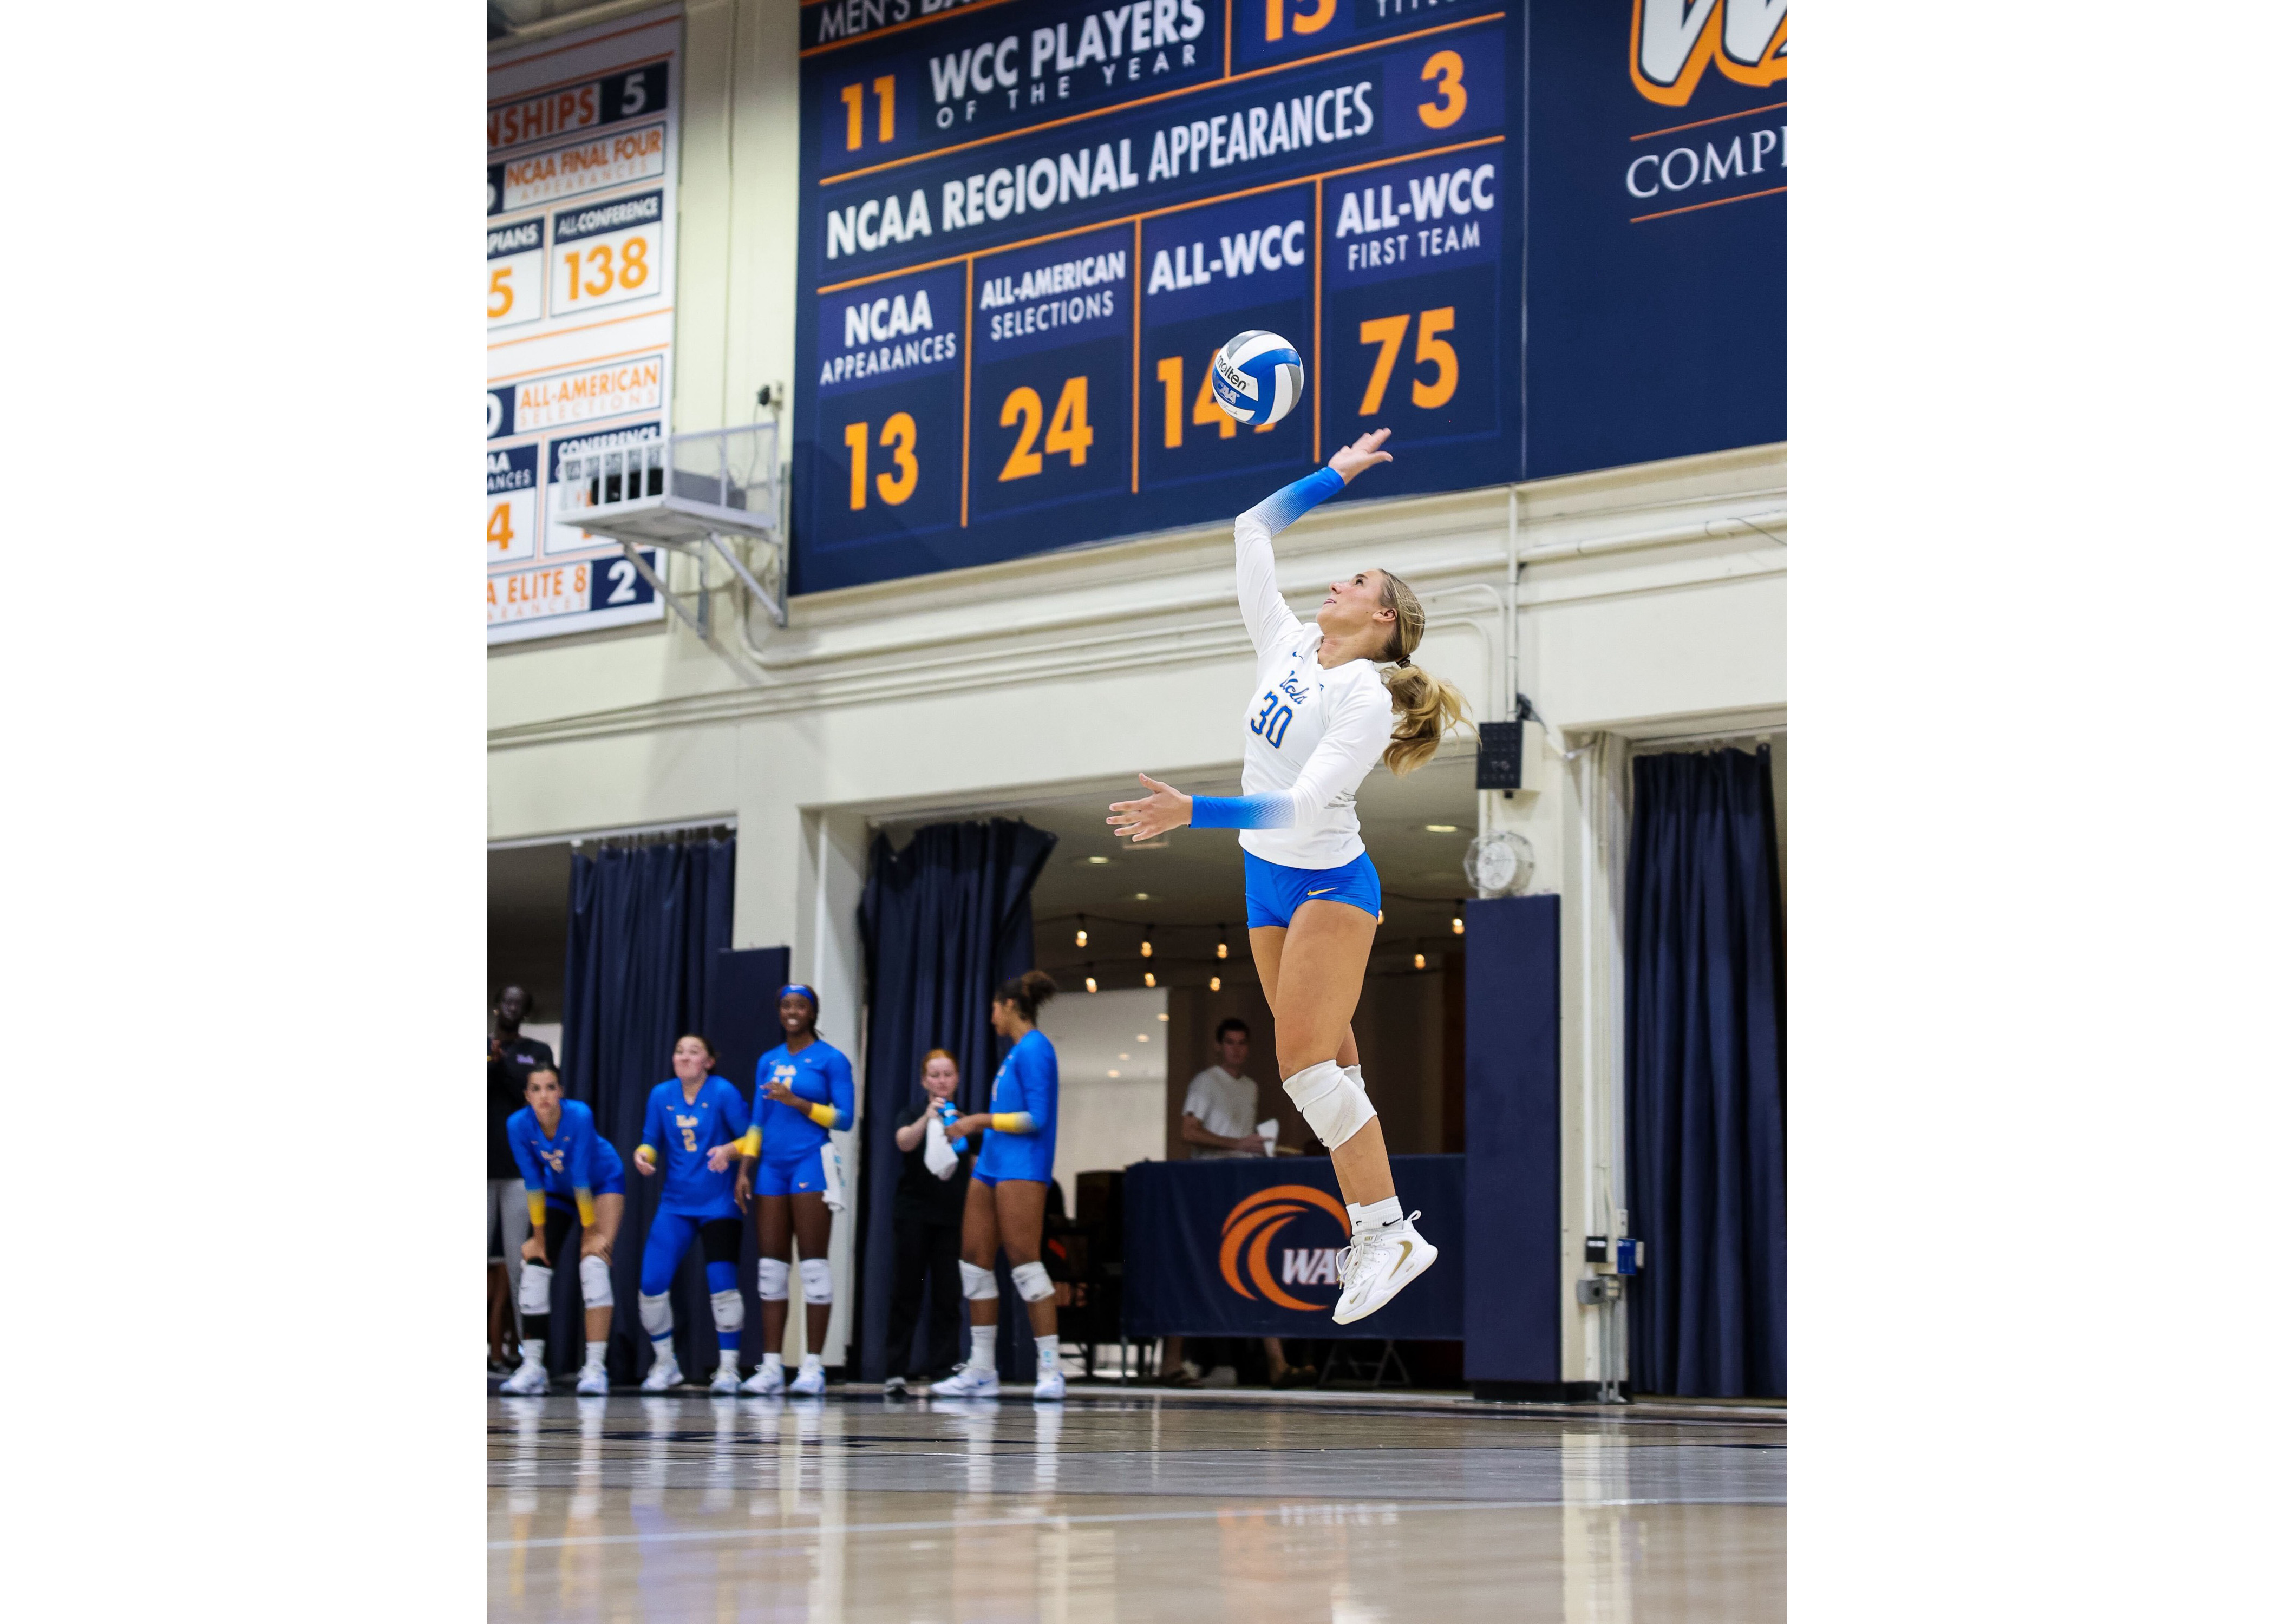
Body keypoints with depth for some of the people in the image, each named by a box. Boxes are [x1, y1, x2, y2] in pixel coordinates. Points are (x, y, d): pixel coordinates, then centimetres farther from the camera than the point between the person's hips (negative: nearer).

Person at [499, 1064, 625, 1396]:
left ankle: (595, 1368, -23)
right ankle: (532, 1367, -3)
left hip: (602, 1182, -4)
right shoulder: (519, 1125, -23)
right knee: (534, 1264, -7)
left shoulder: (579, 1116, -33)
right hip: (556, 1190, 4)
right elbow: (533, 1182, -17)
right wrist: (538, 1237, -13)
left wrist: (593, 1231, -24)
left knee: (594, 1263, -20)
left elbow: (581, 1178, -30)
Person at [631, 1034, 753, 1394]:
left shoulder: (723, 1092, -9)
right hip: (676, 1203, 4)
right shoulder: (661, 1095, 2)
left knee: (723, 1283, -12)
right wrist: (643, 1153, -14)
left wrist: (729, 1150, -28)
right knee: (651, 1283, -4)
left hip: (718, 1204, -4)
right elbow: (652, 1141, 8)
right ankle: (665, 1364, 17)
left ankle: (729, 1368, 4)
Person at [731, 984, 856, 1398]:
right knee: (770, 1266, 2)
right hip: (773, 1164, 5)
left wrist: (797, 1102, -15)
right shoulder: (768, 1061, 16)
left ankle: (812, 1367, -5)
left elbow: (844, 1118, -5)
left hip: (811, 1162, -5)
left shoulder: (831, 1059, 0)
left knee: (813, 1264, -6)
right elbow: (758, 1121, 18)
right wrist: (744, 1170, 10)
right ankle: (771, 1366, 4)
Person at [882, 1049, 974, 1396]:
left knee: (949, 1295, 0)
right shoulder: (913, 1112, 3)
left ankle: (945, 1370, 3)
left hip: (953, 1217, 2)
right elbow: (904, 1142, -19)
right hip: (914, 1214, -2)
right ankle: (895, 1372, -2)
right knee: (906, 1293, -3)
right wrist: (927, 1118, -36)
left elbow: (977, 1168, 15)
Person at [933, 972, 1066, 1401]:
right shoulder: (1015, 1051, 18)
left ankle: (1050, 1370, -9)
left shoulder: (1034, 1049, -10)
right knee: (975, 1263, 7)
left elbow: (1036, 1118, -16)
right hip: (992, 1168, 10)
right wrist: (972, 1125, 24)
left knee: (1025, 1262, -12)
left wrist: (982, 1120, -12)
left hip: (1021, 1168, -10)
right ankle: (980, 1370, 12)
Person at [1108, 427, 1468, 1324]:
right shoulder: (1288, 645, 2)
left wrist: (1194, 811, -34)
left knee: (1306, 1062, -15)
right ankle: (1375, 1227, 12)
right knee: (1329, 1062, 8)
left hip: (1330, 883, -8)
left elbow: (1301, 805, -28)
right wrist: (1336, 476, 11)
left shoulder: (1367, 701, -18)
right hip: (1269, 880, 8)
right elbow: (1251, 531, 9)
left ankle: (1389, 1231, -12)